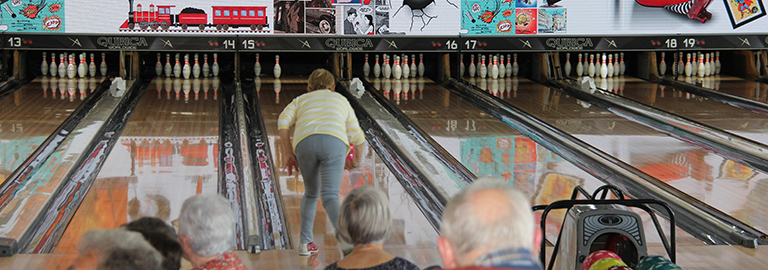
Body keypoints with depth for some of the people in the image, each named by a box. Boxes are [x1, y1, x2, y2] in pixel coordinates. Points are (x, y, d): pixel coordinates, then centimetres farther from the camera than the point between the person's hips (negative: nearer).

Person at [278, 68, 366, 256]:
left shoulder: (301, 100, 32)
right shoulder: (341, 100, 33)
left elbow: (283, 122, 10)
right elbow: (357, 137, 31)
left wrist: (288, 152, 10)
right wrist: (357, 161, 47)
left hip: (305, 143, 1)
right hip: (334, 142, -1)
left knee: (311, 193, 23)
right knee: (330, 196, -10)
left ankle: (305, 243, 17)